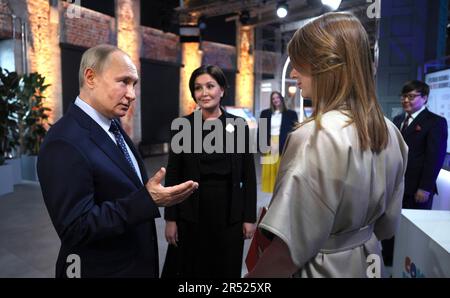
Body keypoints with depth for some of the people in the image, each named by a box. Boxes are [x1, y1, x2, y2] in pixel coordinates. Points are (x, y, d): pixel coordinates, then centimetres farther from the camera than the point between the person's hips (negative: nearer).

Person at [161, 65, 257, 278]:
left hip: (230, 213, 1)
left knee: (226, 269, 14)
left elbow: (248, 175, 1)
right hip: (191, 213, 0)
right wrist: (170, 218, -3)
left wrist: (250, 217, -1)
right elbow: (173, 176, -1)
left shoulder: (239, 125, -1)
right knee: (189, 269, 13)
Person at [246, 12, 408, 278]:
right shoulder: (390, 132, -4)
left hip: (321, 268, -7)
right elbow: (387, 223, 6)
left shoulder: (315, 137, -28)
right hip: (368, 261, 7)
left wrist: (255, 275, -15)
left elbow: (292, 248, -27)